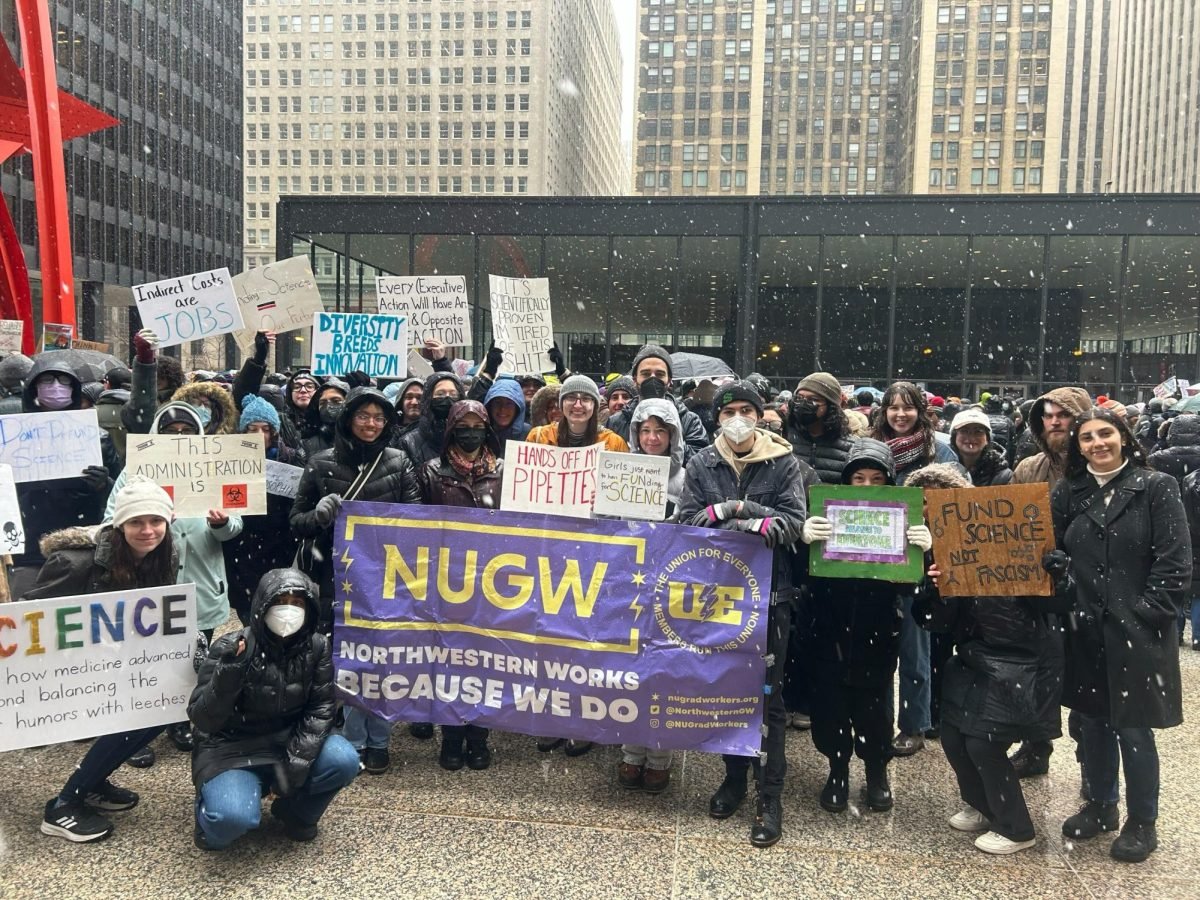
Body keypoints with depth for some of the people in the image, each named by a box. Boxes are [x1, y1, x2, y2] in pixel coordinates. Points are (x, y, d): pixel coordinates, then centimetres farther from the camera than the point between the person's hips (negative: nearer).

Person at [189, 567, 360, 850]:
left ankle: (296, 812, 7)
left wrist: (296, 762, -20)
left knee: (344, 760, -24)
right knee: (235, 816, -31)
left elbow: (320, 709, -7)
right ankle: (211, 811, 8)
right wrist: (226, 676, -36)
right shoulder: (230, 648, -17)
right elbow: (202, 719, -17)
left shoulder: (317, 647, -9)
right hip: (233, 749, -3)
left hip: (289, 742, 3)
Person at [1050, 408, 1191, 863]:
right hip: (1086, 629, 4)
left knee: (1133, 728, 4)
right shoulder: (1067, 493, 6)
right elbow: (1056, 551, 11)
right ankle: (1100, 805, 34)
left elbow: (1174, 563, -9)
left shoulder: (1156, 486, -6)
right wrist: (1055, 562, -11)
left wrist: (1145, 614, -14)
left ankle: (1142, 822, 24)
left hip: (1138, 632, -4)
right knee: (1092, 722, 14)